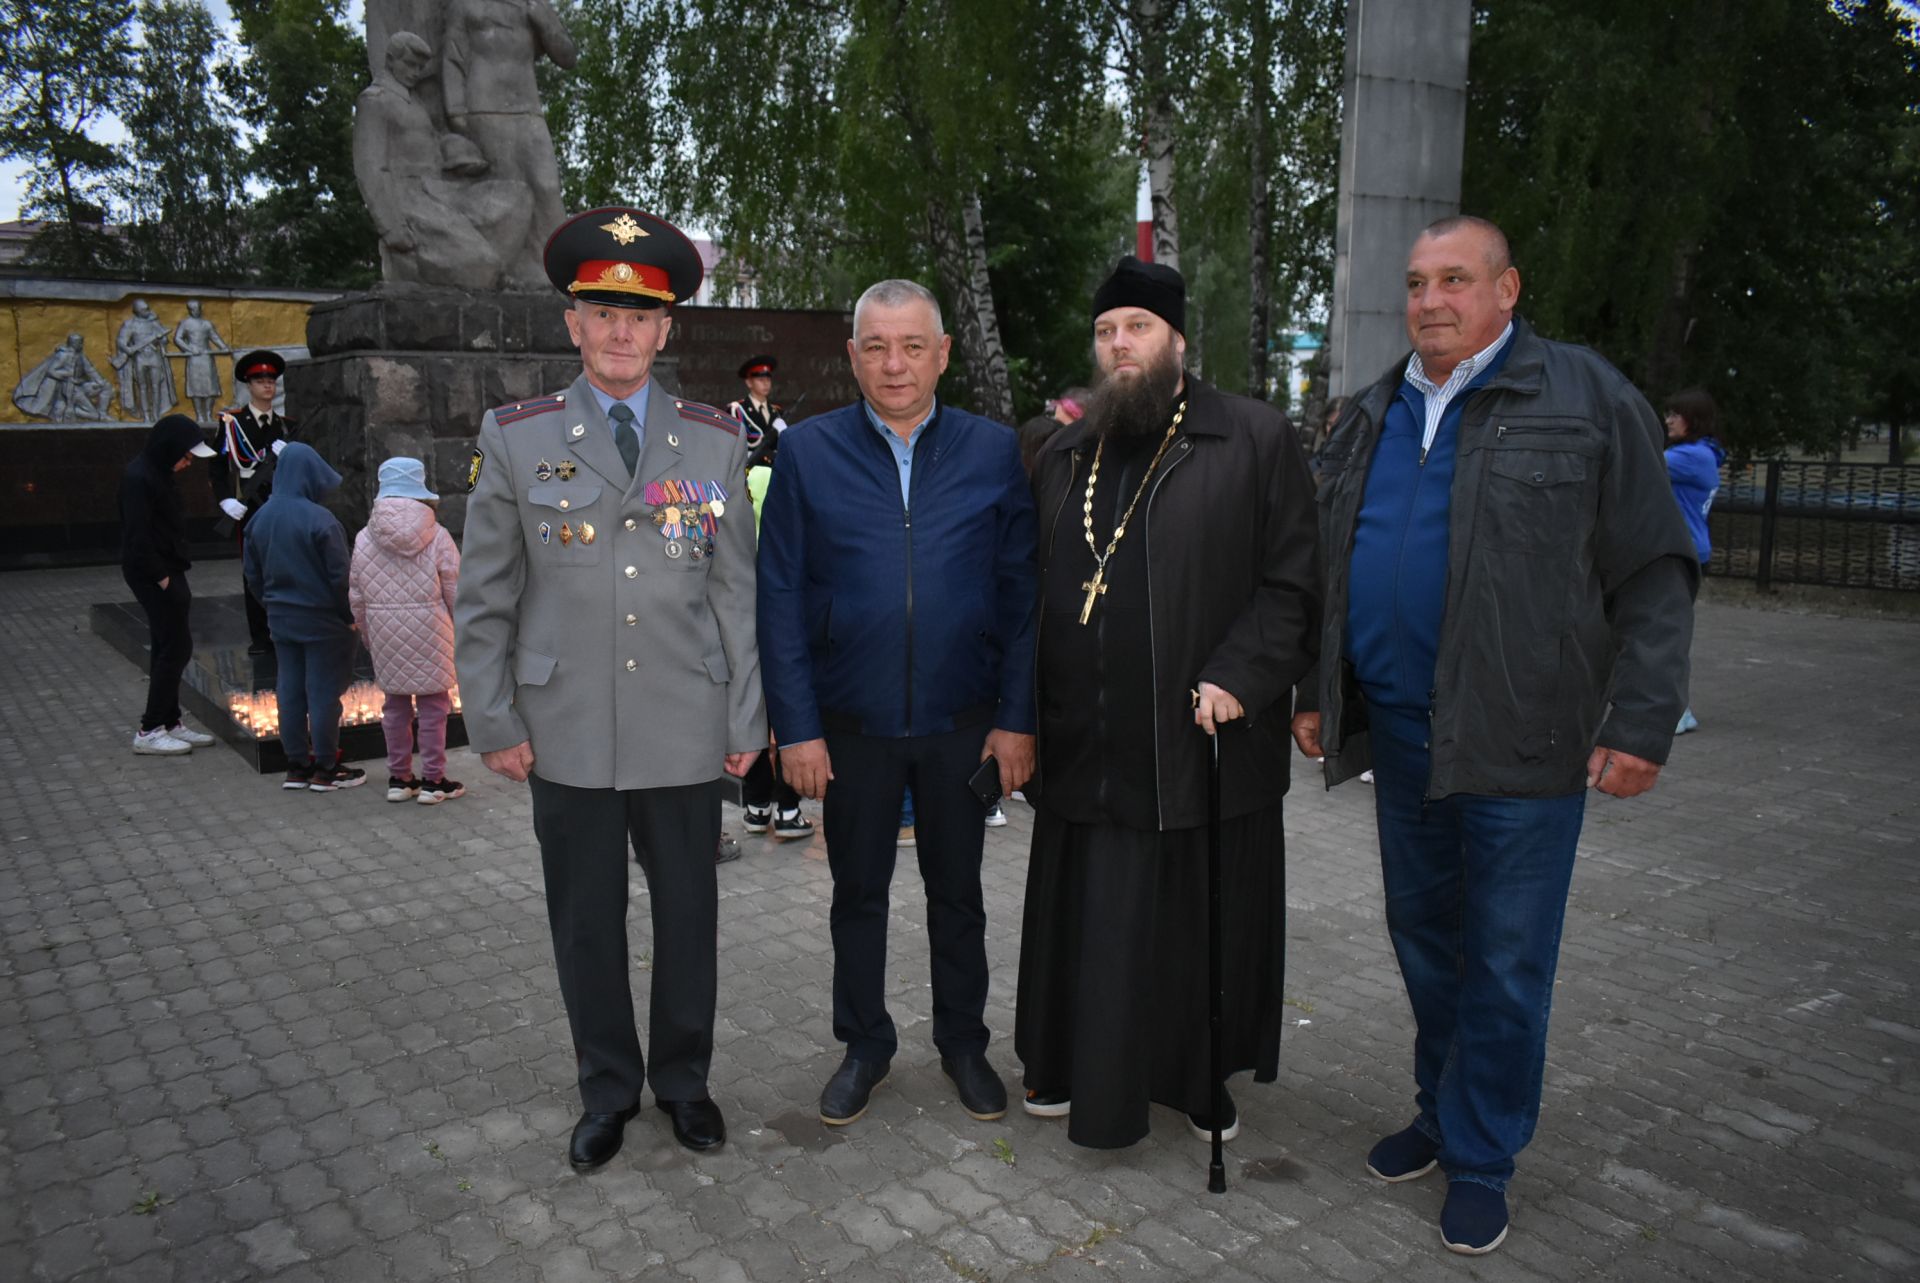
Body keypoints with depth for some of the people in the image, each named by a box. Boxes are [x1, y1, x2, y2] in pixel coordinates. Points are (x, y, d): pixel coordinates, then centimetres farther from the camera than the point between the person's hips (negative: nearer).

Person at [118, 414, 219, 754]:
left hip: (166, 570, 10)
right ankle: (149, 731, 0)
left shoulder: (158, 472, 12)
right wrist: (161, 577, -18)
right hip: (151, 573, -10)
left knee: (167, 647, 13)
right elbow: (137, 536, -21)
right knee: (176, 645, -7)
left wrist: (172, 572, 10)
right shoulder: (138, 478, -18)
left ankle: (169, 722, 22)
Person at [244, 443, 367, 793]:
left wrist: (272, 605, 21)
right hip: (322, 620, -6)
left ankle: (297, 766, 19)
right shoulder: (320, 520, -18)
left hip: (281, 620, 7)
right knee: (323, 692, 2)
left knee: (289, 691, 12)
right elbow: (340, 575, -17)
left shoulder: (260, 518, 4)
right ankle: (326, 769, 9)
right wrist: (350, 615, -5)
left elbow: (252, 574, 11)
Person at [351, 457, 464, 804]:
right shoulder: (437, 537, -9)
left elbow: (356, 597, 6)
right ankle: (432, 780, 11)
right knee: (432, 706, 5)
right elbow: (455, 592, -7)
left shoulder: (364, 539, 1)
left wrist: (367, 634, 19)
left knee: (396, 706, 14)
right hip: (430, 633, -3)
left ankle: (399, 778, 21)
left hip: (385, 636, 3)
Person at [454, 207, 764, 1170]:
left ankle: (684, 1079, 32)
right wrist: (493, 722, -2)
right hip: (567, 733, 0)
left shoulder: (715, 440, 4)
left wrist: (746, 719, 2)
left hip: (685, 733, 1)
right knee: (585, 922, 11)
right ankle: (607, 1090, 31)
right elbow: (483, 596, 3)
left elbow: (738, 591, 4)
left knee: (688, 913, 11)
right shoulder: (515, 437, 2)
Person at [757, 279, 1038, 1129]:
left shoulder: (995, 452, -1)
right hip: (852, 723, 0)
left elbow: (1022, 595, -1)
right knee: (858, 891, 14)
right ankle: (864, 1046, 34)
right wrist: (796, 725, -8)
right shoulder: (808, 452, -3)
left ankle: (964, 1043, 35)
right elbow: (780, 598, -3)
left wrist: (1018, 717, -5)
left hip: (963, 722, 0)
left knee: (957, 891, 16)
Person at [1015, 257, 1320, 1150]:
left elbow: (1291, 583, -5)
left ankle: (1201, 1078, 31)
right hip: (1083, 741, 4)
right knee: (1086, 917, 12)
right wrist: (1026, 706, 9)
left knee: (1201, 920, 10)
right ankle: (1079, 1070, 32)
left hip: (1202, 739, -3)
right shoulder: (1064, 454, 13)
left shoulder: (1254, 439, -1)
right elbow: (1036, 589, 16)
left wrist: (1239, 678, -16)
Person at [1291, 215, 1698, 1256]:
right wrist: (1317, 692, 14)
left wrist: (1640, 723, -13)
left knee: (1506, 965, 5)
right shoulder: (1372, 417, 11)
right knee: (1423, 939, 17)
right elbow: (1329, 570, 17)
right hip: (1397, 733, 5)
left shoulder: (1586, 399, -5)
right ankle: (1441, 1111, 37)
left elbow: (1655, 574, -7)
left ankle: (1482, 1159, 23)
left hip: (1522, 742, -5)